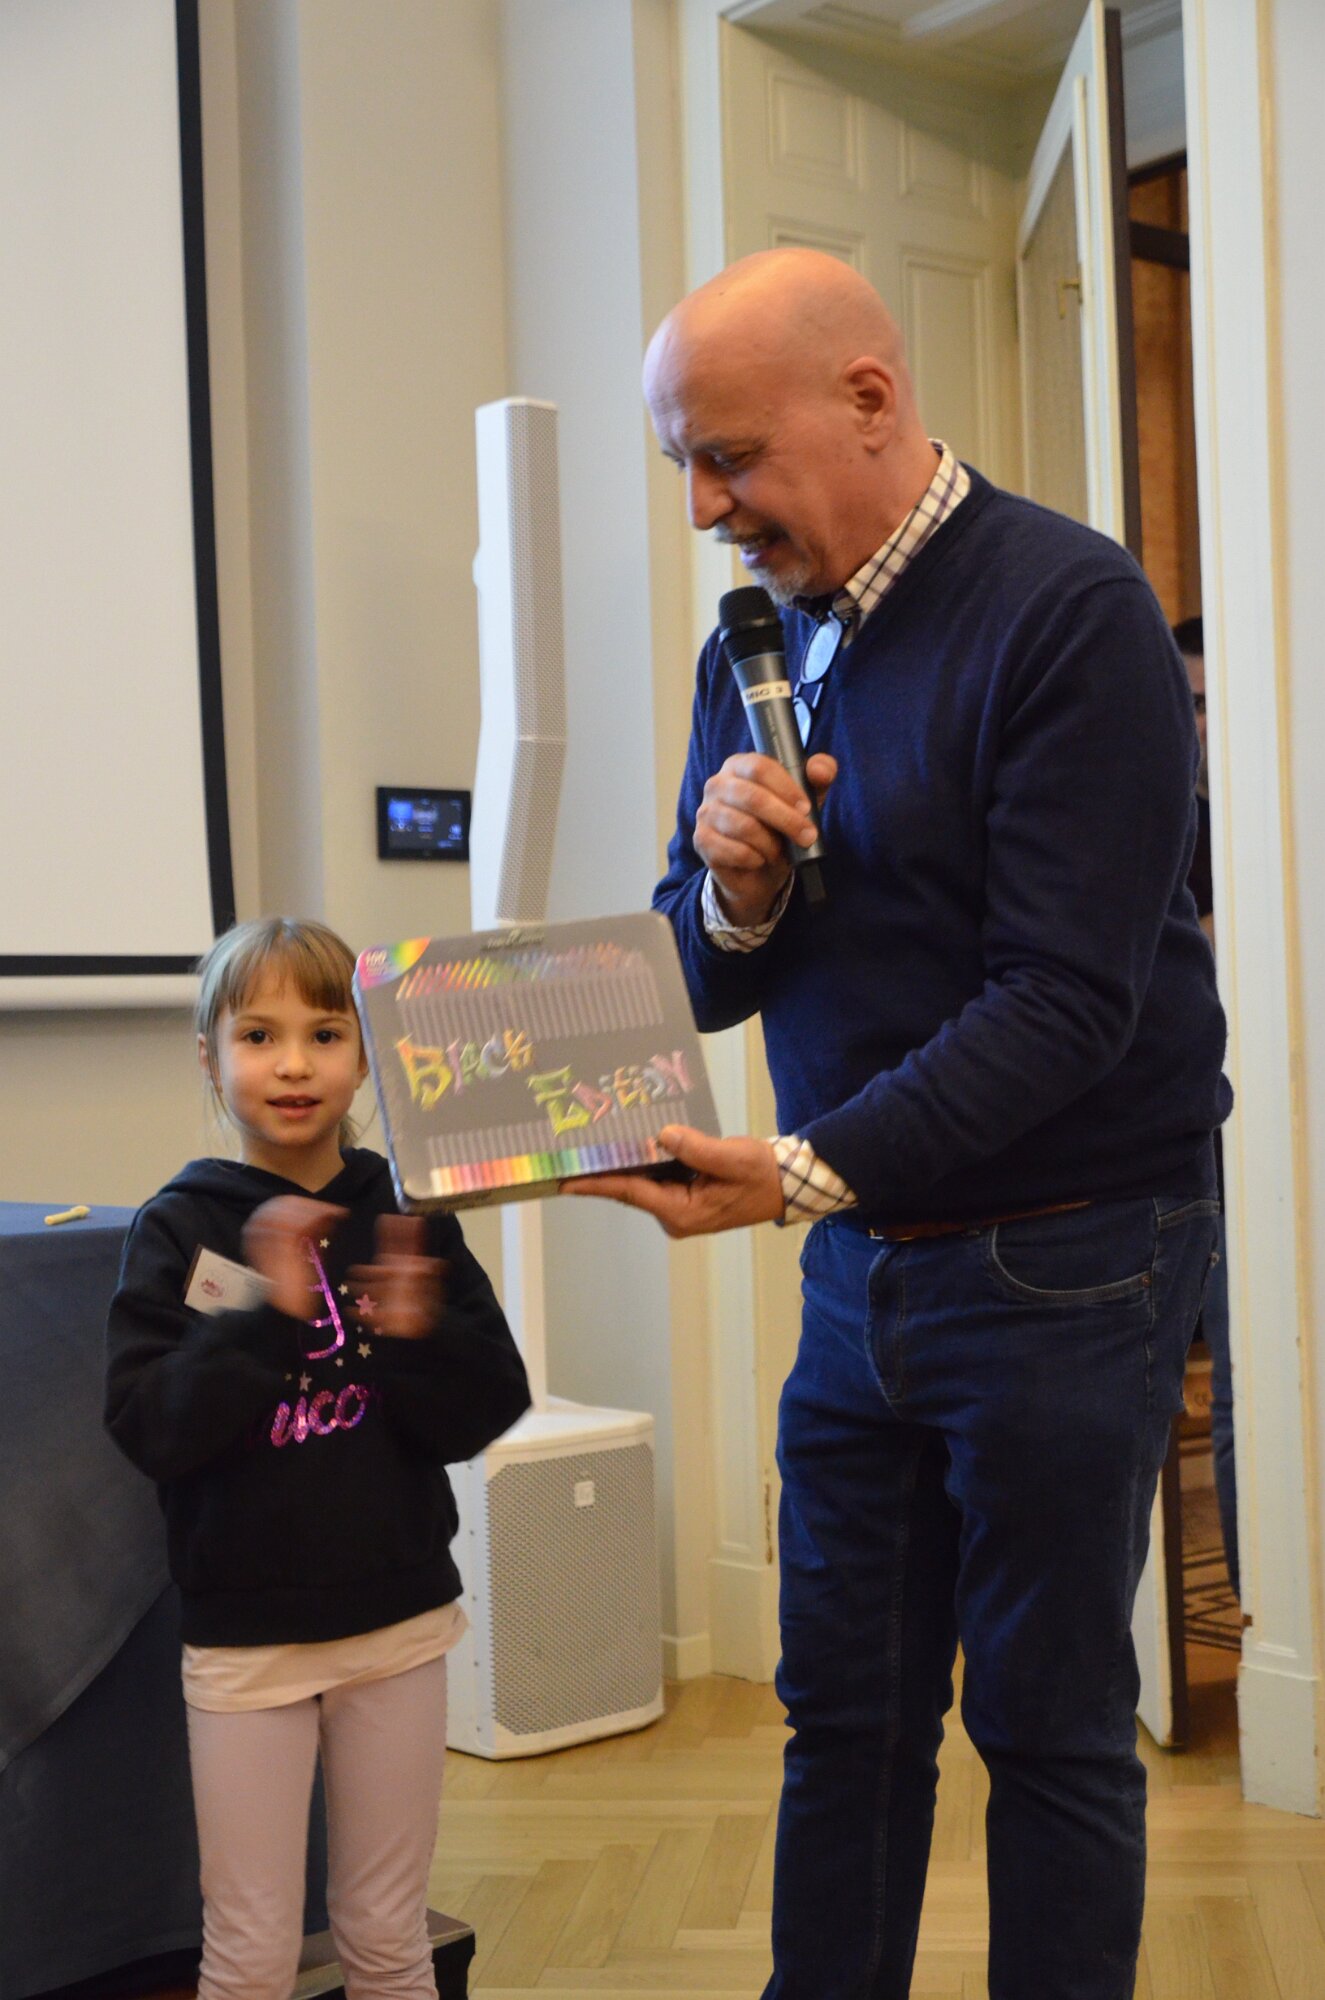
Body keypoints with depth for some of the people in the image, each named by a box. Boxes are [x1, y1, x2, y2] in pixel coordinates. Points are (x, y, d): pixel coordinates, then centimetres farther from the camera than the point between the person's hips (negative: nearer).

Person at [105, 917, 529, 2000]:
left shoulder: (407, 1217, -1)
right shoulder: (181, 1229, -6)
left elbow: (484, 1413, -3)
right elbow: (149, 1426, -16)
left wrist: (418, 1332, -21)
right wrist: (269, 1319, -27)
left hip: (400, 1620, 2)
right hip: (244, 1634, -1)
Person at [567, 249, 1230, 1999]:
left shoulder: (1071, 610, -15)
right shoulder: (760, 642, 7)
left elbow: (1064, 999, -21)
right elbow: (702, 982, 10)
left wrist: (809, 1174, -28)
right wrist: (733, 894, -12)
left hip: (1063, 1253, -6)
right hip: (858, 1260, 6)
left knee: (1051, 1726, 6)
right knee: (846, 1713, 13)